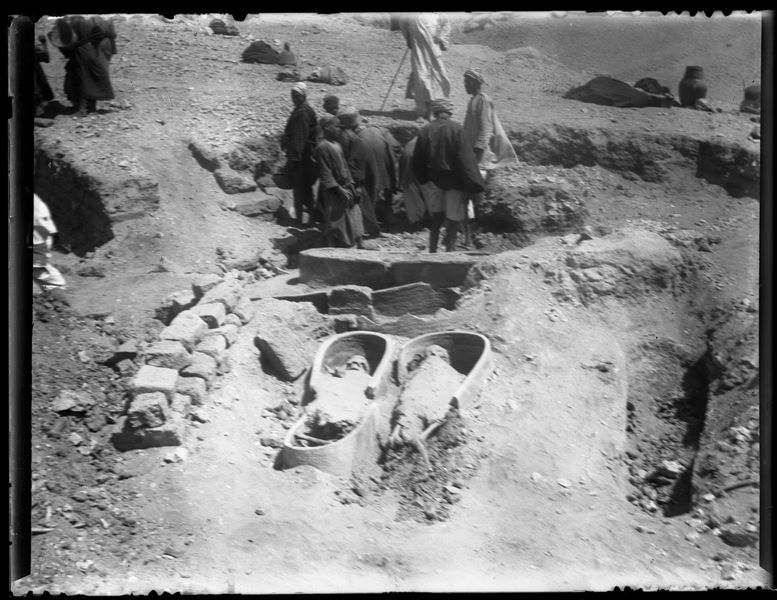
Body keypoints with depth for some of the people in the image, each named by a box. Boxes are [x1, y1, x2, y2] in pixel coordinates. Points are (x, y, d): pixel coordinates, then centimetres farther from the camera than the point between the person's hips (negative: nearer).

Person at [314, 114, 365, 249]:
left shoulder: (337, 144, 11)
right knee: (334, 223, -1)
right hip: (334, 193, -8)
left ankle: (359, 245, 16)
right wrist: (339, 190, -21)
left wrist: (351, 185, 10)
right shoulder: (322, 147, -15)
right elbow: (325, 174, -18)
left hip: (345, 188, 8)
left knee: (355, 217, 9)